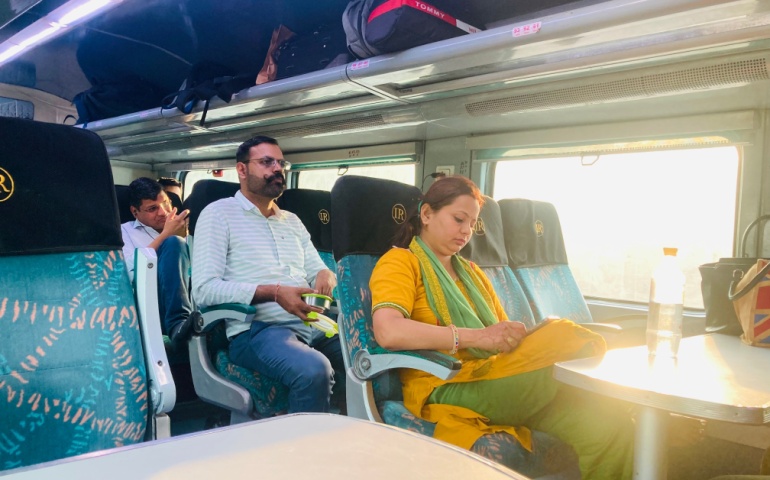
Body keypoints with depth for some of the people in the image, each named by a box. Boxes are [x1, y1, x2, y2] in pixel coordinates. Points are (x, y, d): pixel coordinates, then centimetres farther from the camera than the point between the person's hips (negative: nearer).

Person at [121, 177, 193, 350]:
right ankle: (178, 324, -38)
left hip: (188, 298, 3)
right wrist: (165, 234, -1)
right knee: (173, 244, -25)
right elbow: (131, 271, -1)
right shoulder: (125, 231, 19)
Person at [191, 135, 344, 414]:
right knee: (314, 370, -35)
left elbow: (316, 269, 20)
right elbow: (204, 289, -8)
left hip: (312, 325, 6)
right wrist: (274, 293, -19)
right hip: (256, 330, -6)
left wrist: (325, 275, -6)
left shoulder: (293, 221, 23)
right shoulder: (219, 213, 3)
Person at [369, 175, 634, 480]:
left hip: (497, 382, 7)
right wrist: (477, 337, -20)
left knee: (610, 421, -17)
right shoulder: (400, 262, 1)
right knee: (565, 337, -27)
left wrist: (517, 336, -4)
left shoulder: (472, 272, 25)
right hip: (444, 390, -7)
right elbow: (388, 333, -18)